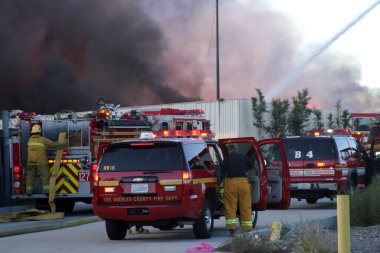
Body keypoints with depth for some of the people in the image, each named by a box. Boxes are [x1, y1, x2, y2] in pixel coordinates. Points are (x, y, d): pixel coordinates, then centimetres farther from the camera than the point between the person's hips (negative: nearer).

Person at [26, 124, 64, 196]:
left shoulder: (30, 139, 5)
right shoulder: (43, 140, -10)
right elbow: (53, 144, -6)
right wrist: (62, 145, 8)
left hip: (31, 162, 4)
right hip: (41, 162, -4)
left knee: (30, 176, 11)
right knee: (45, 176, 3)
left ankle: (29, 191, 11)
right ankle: (46, 191, -2)